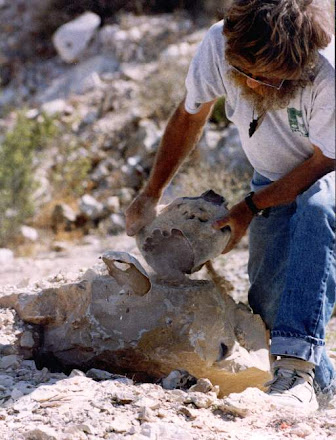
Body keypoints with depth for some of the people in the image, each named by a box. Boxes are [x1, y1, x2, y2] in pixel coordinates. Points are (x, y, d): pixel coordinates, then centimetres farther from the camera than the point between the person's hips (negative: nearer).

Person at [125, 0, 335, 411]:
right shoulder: (219, 43, -23)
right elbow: (189, 115, -3)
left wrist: (251, 207, -18)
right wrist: (150, 194, 0)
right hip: (273, 182, 4)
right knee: (268, 303, -16)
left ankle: (295, 371, -43)